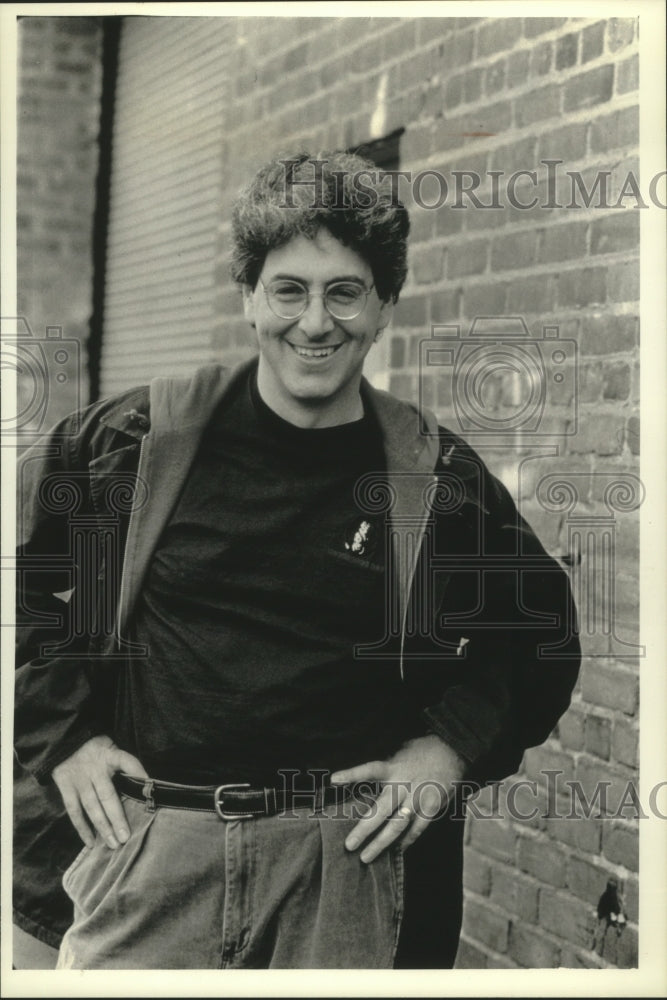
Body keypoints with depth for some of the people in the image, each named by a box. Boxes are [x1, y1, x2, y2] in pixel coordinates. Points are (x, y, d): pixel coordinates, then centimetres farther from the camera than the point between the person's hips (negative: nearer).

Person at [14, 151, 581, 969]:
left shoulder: (438, 480, 0)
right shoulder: (138, 441, -3)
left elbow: (541, 632, 13)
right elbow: (19, 570, 8)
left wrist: (453, 746, 1)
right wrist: (62, 733, 3)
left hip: (346, 865, 1)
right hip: (148, 845, 0)